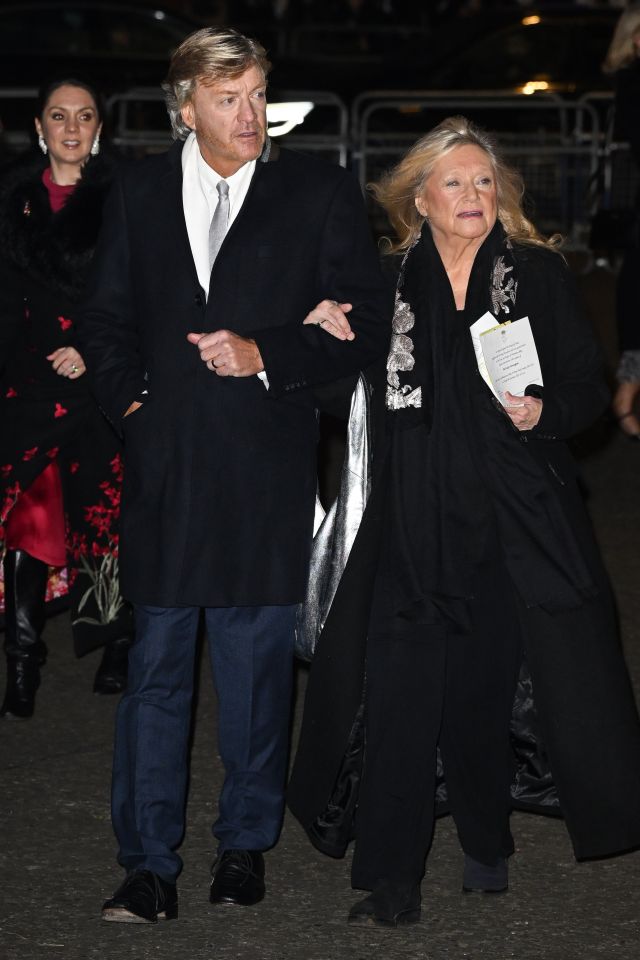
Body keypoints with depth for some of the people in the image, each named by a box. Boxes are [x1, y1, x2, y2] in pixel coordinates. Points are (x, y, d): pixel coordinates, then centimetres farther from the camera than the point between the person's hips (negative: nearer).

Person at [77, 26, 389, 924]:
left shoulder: (320, 193, 2)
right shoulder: (140, 193, 10)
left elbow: (365, 327, 0)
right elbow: (105, 317, 17)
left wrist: (266, 356, -12)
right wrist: (128, 396, 1)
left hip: (267, 471, -2)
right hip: (164, 466, 2)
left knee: (257, 669, 6)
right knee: (156, 671, 3)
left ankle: (245, 843, 21)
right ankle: (151, 866, 9)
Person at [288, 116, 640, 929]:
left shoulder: (538, 273, 4)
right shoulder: (391, 283, 7)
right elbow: (364, 396, 11)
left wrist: (544, 411, -17)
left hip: (512, 520, 0)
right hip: (413, 521, 0)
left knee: (485, 687, 6)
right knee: (400, 688, -7)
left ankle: (485, 845, 27)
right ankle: (389, 881, -4)